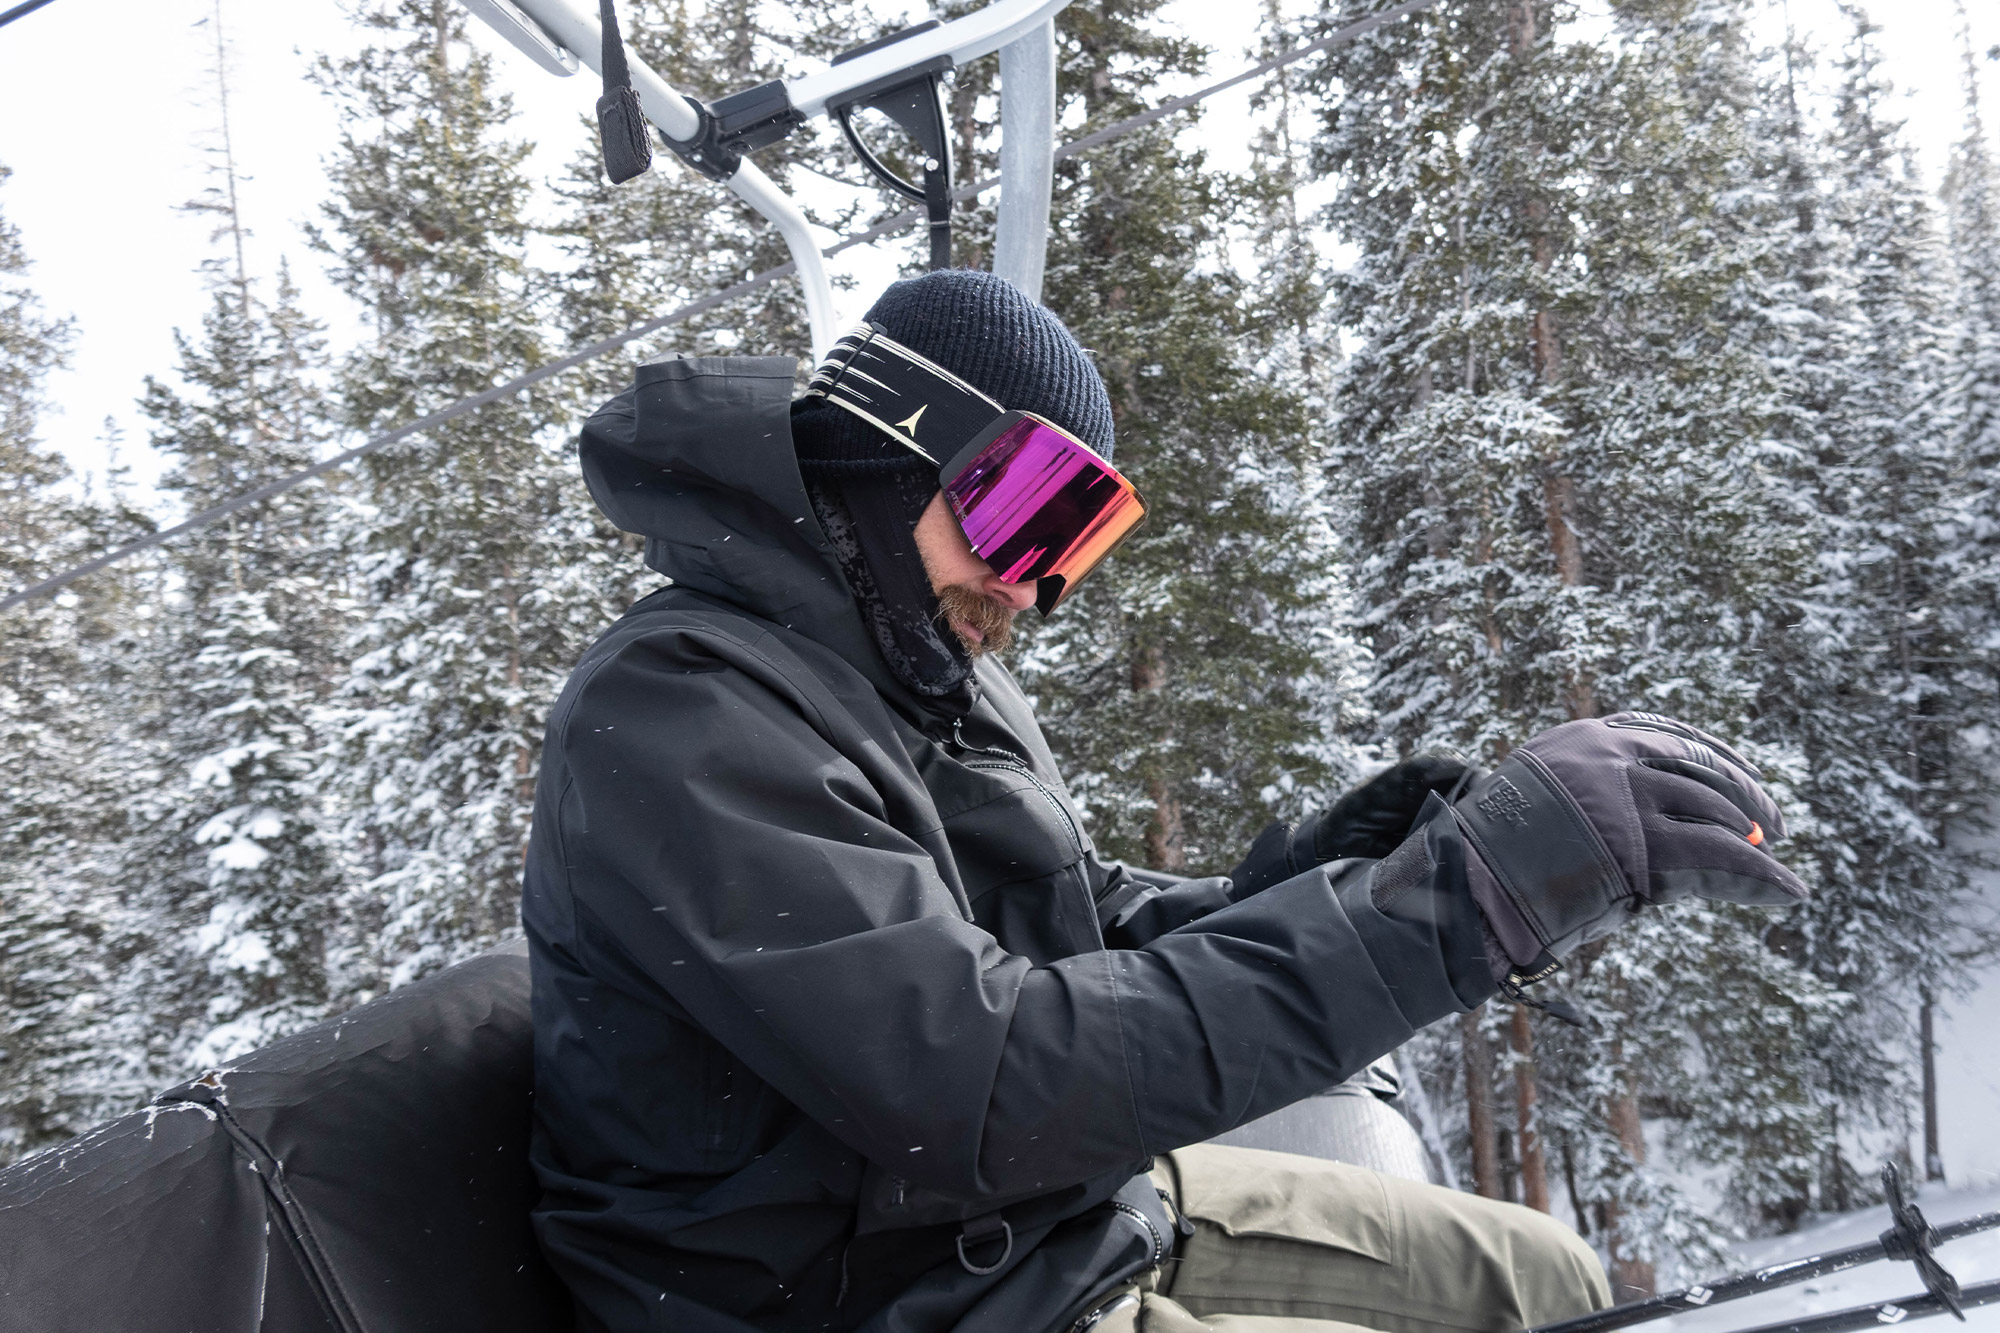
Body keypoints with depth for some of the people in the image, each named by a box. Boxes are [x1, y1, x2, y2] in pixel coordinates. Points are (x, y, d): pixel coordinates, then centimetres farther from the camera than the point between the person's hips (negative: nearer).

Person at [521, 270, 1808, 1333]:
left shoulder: (934, 678, 6)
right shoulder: (678, 717, -24)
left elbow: (1100, 941, 7)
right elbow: (995, 1088, -33)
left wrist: (1318, 878, -13)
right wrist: (1458, 888, -34)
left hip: (1087, 1204, 8)